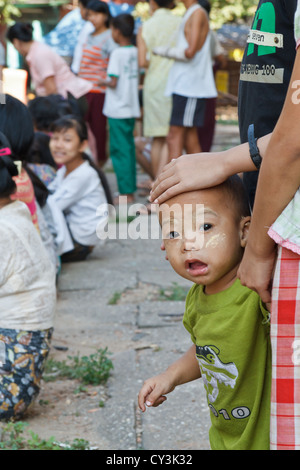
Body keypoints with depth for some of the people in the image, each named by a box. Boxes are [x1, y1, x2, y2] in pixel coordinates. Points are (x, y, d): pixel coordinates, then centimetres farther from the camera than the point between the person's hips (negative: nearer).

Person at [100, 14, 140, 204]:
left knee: (120, 150, -3)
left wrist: (103, 82, 2)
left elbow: (113, 82, -17)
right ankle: (131, 190, 17)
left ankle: (126, 192, -4)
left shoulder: (117, 53, -14)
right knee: (129, 149, 13)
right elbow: (138, 79, 10)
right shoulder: (136, 52, 6)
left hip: (117, 110, -7)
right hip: (132, 108, 7)